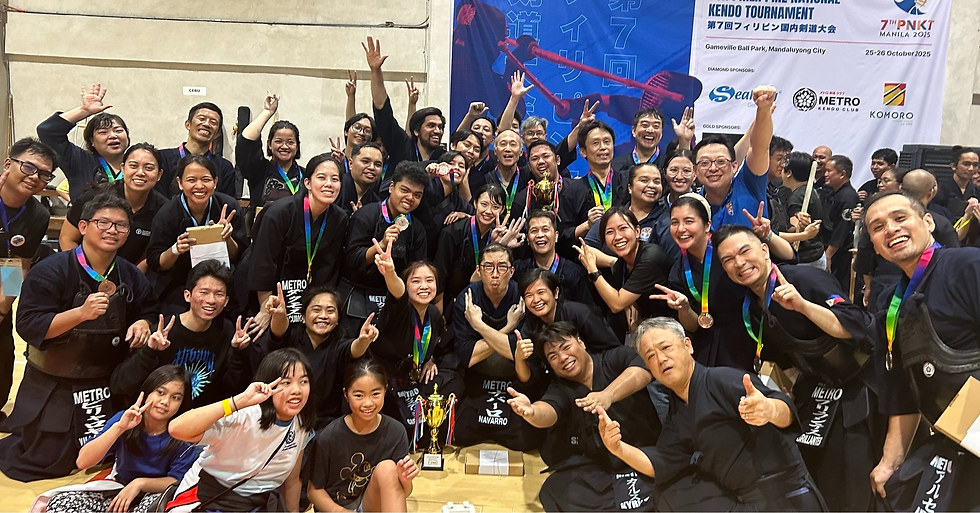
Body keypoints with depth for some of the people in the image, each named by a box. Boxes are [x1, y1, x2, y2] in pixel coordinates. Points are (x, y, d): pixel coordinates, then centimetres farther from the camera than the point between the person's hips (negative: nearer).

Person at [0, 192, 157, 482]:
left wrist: (142, 324, -15)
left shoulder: (131, 276, 0)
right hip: (52, 386, -5)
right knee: (43, 464, -2)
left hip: (105, 386, 5)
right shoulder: (50, 271, -17)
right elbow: (28, 326, -22)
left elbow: (148, 313, 10)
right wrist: (81, 312, -37)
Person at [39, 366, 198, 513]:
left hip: (154, 495, -3)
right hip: (117, 489, 3)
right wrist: (118, 428, -32)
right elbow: (82, 462, -20)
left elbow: (178, 482, -14)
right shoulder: (124, 419, -11)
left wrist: (140, 483, -28)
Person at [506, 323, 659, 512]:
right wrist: (531, 412, -41)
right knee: (557, 492, -19)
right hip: (594, 468, 3)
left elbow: (642, 371, -22)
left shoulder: (617, 358, -1)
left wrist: (607, 395, -40)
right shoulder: (560, 389, 5)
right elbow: (547, 412, -16)